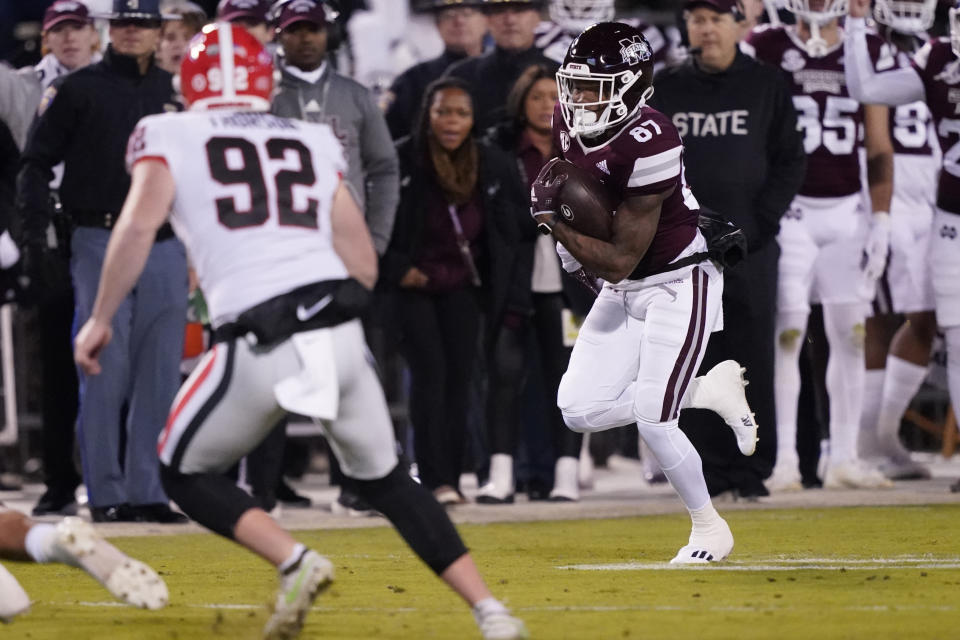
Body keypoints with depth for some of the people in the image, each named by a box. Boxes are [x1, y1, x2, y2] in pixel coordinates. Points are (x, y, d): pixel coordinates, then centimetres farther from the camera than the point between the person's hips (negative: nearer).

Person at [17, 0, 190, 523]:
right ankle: (105, 494, 1)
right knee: (105, 373, -4)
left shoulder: (177, 93, 13)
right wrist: (34, 234, -10)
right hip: (100, 243, -4)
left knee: (159, 377, 3)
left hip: (165, 247, 4)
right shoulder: (77, 91, 1)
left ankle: (146, 492, 9)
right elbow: (36, 164, 0)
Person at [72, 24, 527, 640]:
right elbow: (364, 265, 16)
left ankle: (295, 561, -5)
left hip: (260, 346, -4)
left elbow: (139, 225, -7)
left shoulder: (170, 137, 10)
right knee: (385, 479, 21)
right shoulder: (314, 141, 20)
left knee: (187, 473, 18)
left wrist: (100, 319, 2)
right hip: (341, 331, 4)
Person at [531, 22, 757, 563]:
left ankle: (711, 530, 12)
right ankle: (708, 390, 20)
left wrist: (554, 221, -28)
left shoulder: (648, 145, -29)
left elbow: (619, 263, -26)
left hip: (678, 285, -8)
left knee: (652, 420, -13)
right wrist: (576, 244, 4)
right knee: (581, 412, 1)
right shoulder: (570, 125, -5)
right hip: (623, 291, 8)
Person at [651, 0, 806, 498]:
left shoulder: (767, 87, 6)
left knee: (753, 359, -2)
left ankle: (752, 470, 3)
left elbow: (790, 162, 5)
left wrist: (759, 223, -6)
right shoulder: (665, 89, 11)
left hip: (749, 248, -1)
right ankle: (708, 469, 3)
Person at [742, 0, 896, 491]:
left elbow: (878, 148, 10)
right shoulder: (764, 49, -1)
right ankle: (782, 459, -6)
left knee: (851, 335, 3)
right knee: (786, 333, -9)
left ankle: (844, 459, 9)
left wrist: (880, 219, 3)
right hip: (789, 210, -3)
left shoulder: (869, 53, 8)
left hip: (848, 210, 3)